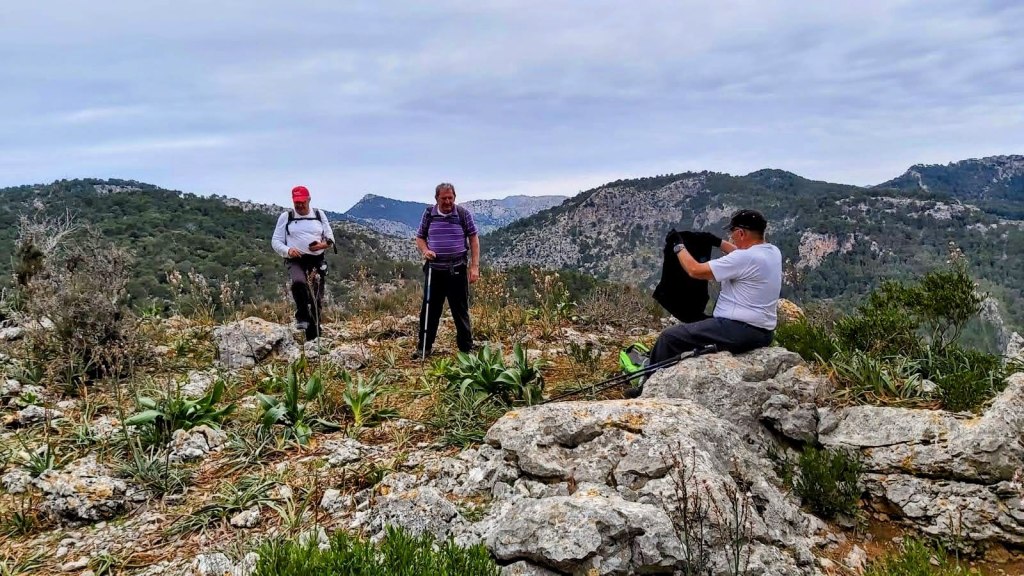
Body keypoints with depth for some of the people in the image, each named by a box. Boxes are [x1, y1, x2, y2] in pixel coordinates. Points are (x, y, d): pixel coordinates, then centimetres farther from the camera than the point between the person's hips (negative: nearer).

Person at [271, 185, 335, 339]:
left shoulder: (319, 214, 11)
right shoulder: (285, 217, 6)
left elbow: (330, 238, 13)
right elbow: (276, 241, 6)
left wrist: (324, 244, -11)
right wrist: (288, 250, -16)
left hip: (317, 261, 3)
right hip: (296, 261, -2)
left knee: (317, 300, 4)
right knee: (298, 282, -37)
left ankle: (313, 339, 13)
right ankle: (302, 317, -19)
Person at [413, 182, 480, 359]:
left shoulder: (463, 214, -1)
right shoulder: (428, 215, 4)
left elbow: (473, 239, 2)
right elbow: (420, 237, 14)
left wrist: (474, 266, -5)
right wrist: (425, 251, -9)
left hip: (457, 270, -2)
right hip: (434, 269, 2)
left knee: (461, 310, 5)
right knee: (429, 309, 8)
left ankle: (467, 349, 14)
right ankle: (423, 348, 19)